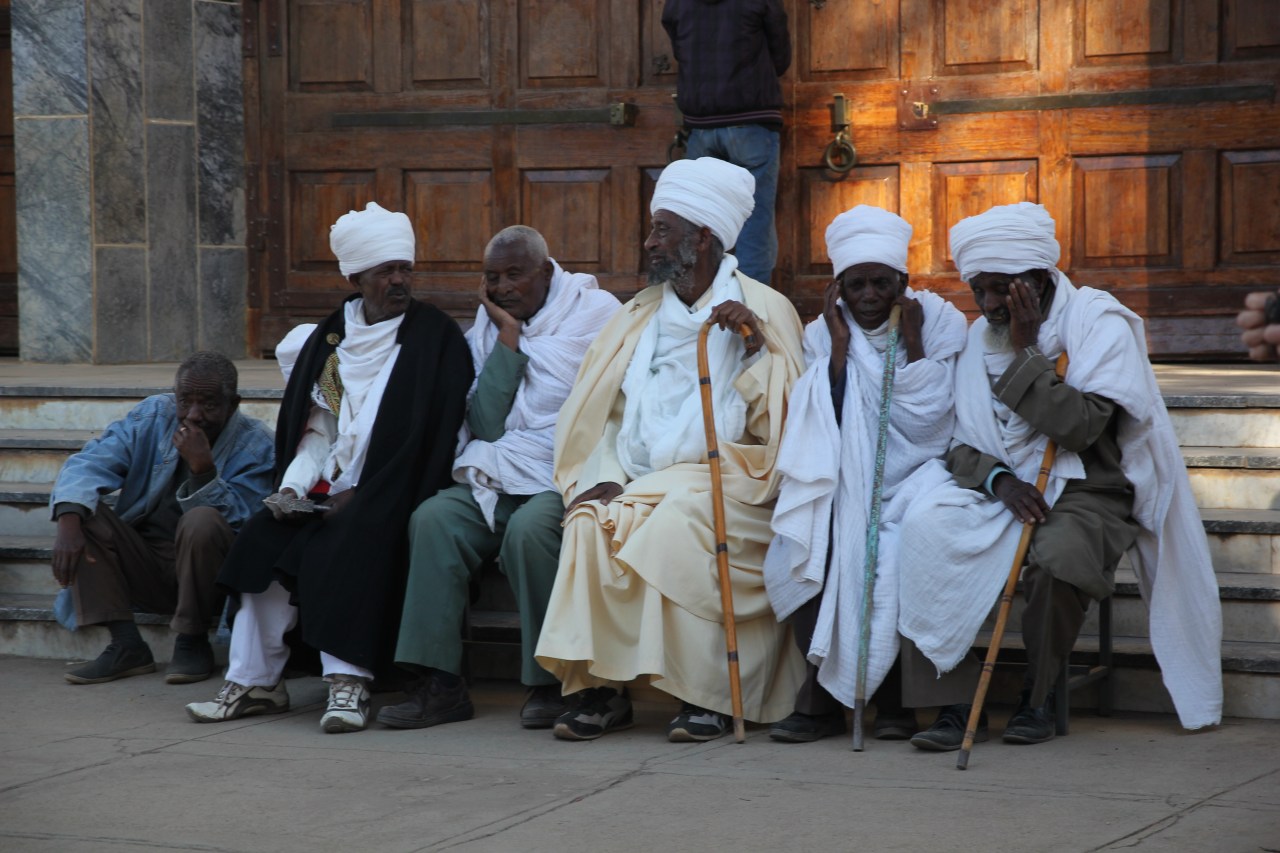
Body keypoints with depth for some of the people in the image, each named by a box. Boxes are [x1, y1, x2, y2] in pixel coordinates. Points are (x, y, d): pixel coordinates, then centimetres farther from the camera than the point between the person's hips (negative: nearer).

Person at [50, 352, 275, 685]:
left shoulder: (255, 443, -9)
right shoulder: (153, 416, 0)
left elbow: (236, 522, -20)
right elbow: (89, 463, -9)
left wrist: (203, 468, -34)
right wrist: (69, 523, -27)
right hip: (146, 568, 4)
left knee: (202, 521, -33)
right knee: (78, 511, -16)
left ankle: (192, 643, -15)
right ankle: (126, 645, -18)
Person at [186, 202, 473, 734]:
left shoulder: (436, 339, -2)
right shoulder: (329, 338, 13)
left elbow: (427, 439, -9)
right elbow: (316, 430, 14)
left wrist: (360, 497, -14)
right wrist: (293, 487, -5)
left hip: (391, 498, -5)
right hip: (331, 491, 5)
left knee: (344, 546, -31)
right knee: (267, 539, -18)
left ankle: (348, 684, -28)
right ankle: (254, 682, -13)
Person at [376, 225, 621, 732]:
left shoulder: (595, 311, 0)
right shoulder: (488, 325, 14)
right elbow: (484, 425, 2)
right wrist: (508, 339, -4)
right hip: (497, 479, 5)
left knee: (529, 528, -35)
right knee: (433, 519, -21)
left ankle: (553, 684, -22)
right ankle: (439, 685, -22)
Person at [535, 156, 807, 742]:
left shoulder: (764, 309, 5)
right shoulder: (641, 314, 19)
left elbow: (782, 415, -2)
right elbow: (600, 409, 13)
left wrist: (756, 344, -15)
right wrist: (602, 477, -4)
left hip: (724, 476, -4)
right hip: (642, 478, 4)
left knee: (676, 523, -35)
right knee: (591, 521, -27)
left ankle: (705, 696, -26)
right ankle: (602, 688, -24)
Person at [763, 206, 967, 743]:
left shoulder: (941, 322, -2)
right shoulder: (822, 334, 5)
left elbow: (922, 421, -9)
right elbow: (828, 423, -6)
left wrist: (911, 341, -13)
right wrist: (841, 343, -10)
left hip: (912, 478, -2)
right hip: (844, 485, 2)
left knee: (896, 553, -31)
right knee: (798, 552, -25)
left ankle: (893, 697, -16)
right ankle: (824, 694, -17)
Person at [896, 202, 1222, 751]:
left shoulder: (1100, 323, -6)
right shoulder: (981, 337, 12)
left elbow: (1078, 427, -19)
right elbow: (960, 442, 6)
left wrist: (1026, 350, -18)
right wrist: (999, 480, -15)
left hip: (1088, 493, -5)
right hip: (1003, 490, 5)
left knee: (1059, 555, -38)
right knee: (927, 528, -26)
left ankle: (1037, 696, -13)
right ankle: (960, 698, -22)